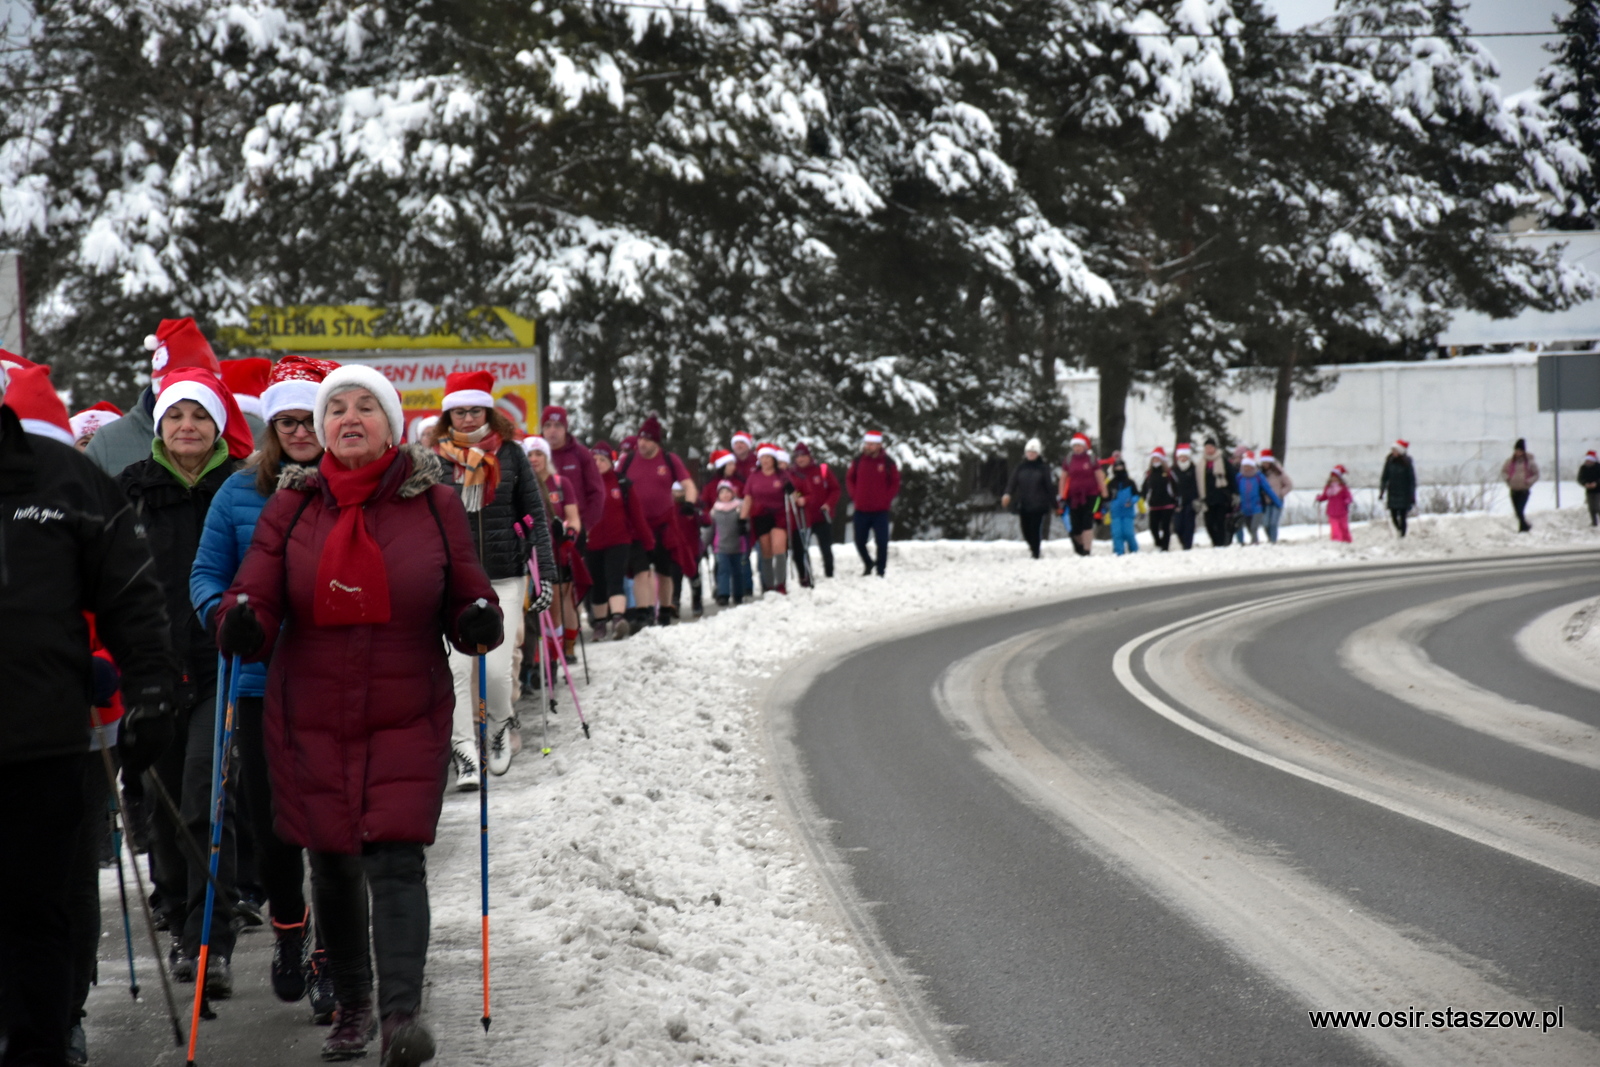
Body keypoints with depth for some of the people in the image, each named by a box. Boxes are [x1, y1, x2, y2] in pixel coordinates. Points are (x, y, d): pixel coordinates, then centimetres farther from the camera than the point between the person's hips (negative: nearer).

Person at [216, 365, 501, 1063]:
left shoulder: (435, 503, 1)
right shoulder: (291, 508, 3)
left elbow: (466, 602, 6)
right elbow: (254, 597, -2)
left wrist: (479, 625, -16)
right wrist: (241, 625, -25)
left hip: (407, 718, -2)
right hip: (310, 722, 2)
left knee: (396, 861, -14)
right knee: (332, 866, 11)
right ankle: (351, 1005, 28)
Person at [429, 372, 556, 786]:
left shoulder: (510, 454, 3)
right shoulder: (435, 458, 3)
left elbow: (535, 515, 5)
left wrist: (546, 572, -1)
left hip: (504, 576, 0)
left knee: (497, 669, -5)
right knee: (456, 668, -9)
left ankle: (502, 725, 25)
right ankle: (464, 751, 0)